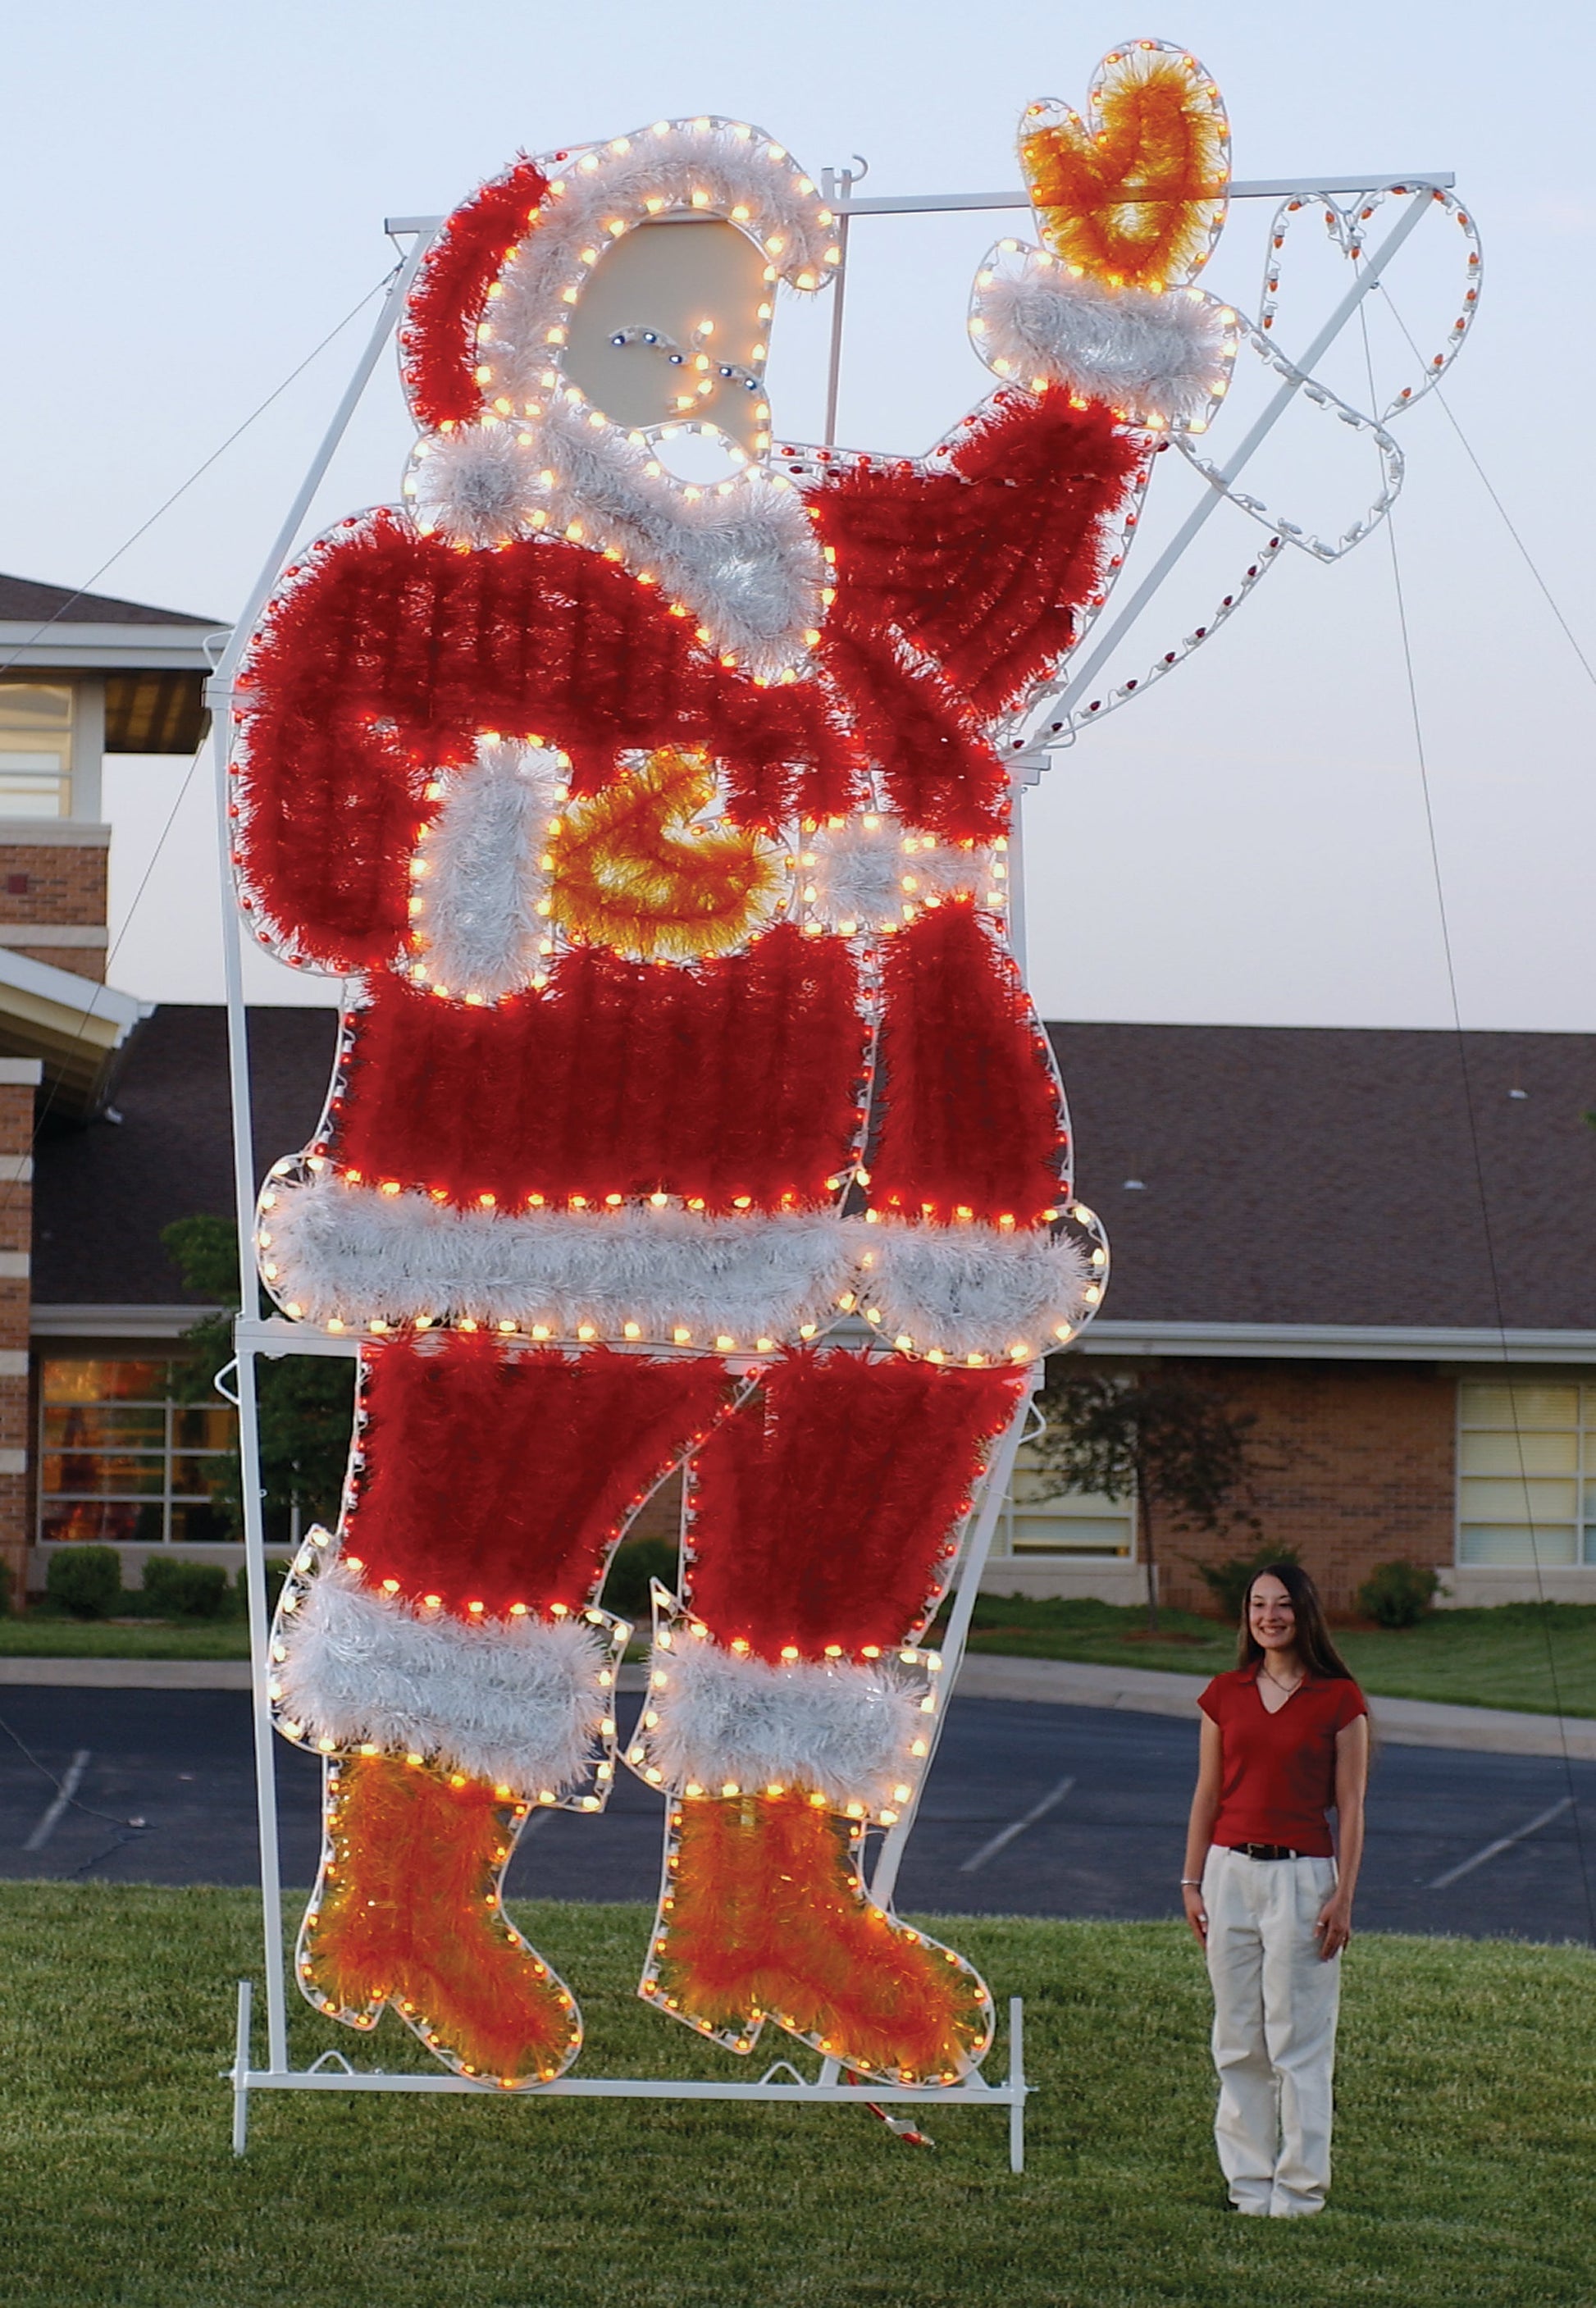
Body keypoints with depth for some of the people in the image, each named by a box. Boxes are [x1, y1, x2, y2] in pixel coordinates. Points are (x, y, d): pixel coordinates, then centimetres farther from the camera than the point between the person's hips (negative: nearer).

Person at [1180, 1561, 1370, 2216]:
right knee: (1238, 2039, 6)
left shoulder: (1339, 1699, -2)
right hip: (1231, 1871, 4)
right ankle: (1249, 2179, 13)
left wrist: (1343, 1895, -7)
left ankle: (1300, 2184, 6)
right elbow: (1207, 1793, 11)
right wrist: (1192, 1882, 8)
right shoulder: (1225, 1694, 7)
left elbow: (1350, 1807, -2)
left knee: (1298, 2039, -2)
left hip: (1302, 1874, -4)